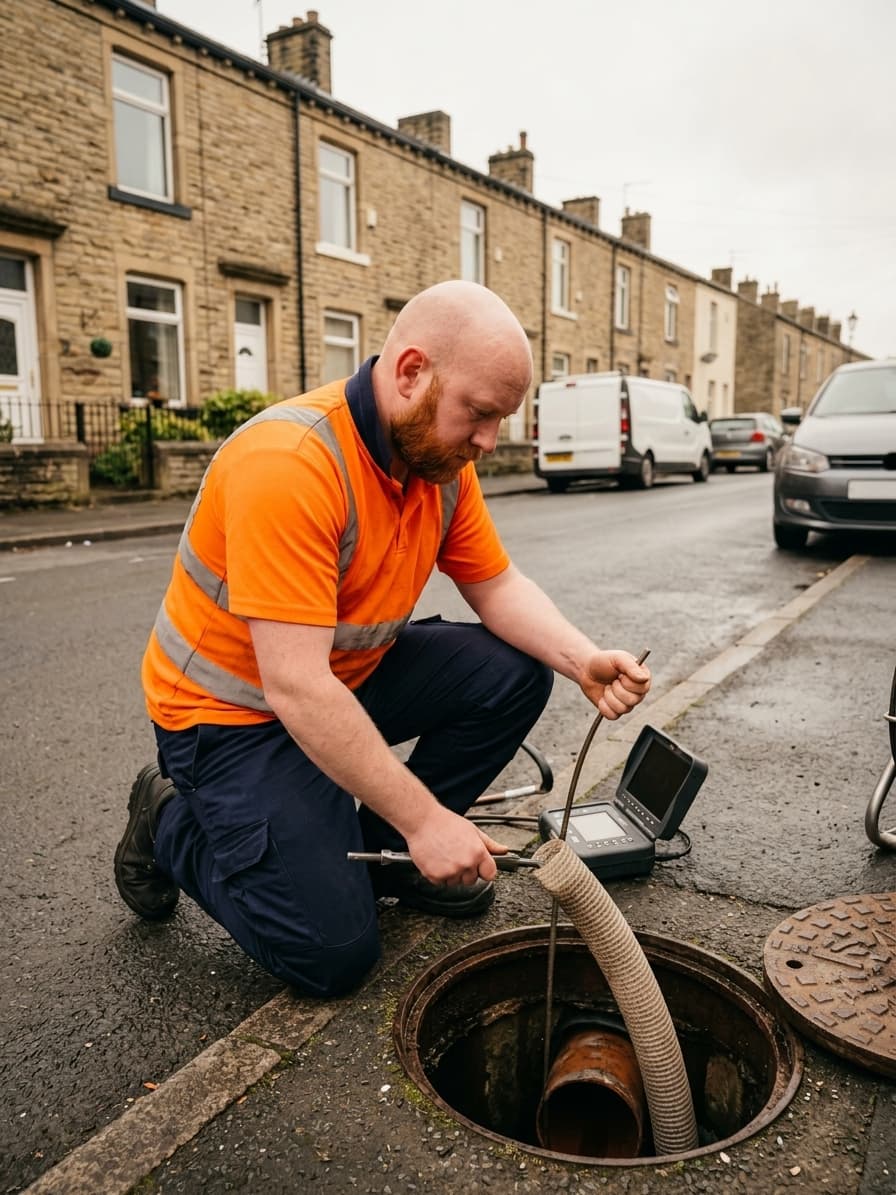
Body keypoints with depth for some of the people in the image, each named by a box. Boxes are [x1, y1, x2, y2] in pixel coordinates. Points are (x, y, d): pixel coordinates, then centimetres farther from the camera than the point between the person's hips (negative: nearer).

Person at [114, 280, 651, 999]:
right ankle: (173, 824, 12)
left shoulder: (442, 457, -6)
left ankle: (384, 850, 8)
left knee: (514, 672, -8)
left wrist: (584, 661, -19)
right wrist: (423, 815, -29)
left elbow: (499, 586, 0)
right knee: (334, 953, -11)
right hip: (234, 709, -7)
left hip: (355, 675, 8)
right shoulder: (290, 462, -31)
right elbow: (296, 686, -34)